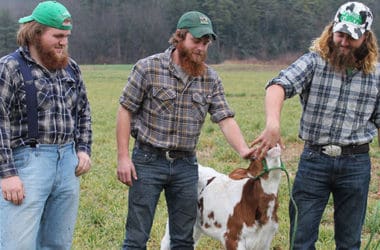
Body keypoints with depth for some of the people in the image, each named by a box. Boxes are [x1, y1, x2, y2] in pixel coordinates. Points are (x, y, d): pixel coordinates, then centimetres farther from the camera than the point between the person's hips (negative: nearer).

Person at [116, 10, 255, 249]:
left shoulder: (211, 78, 3)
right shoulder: (148, 68, -8)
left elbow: (226, 119, -1)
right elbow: (125, 112, -5)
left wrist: (244, 150, -18)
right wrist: (123, 157, -10)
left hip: (186, 165, 4)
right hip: (148, 161, -4)